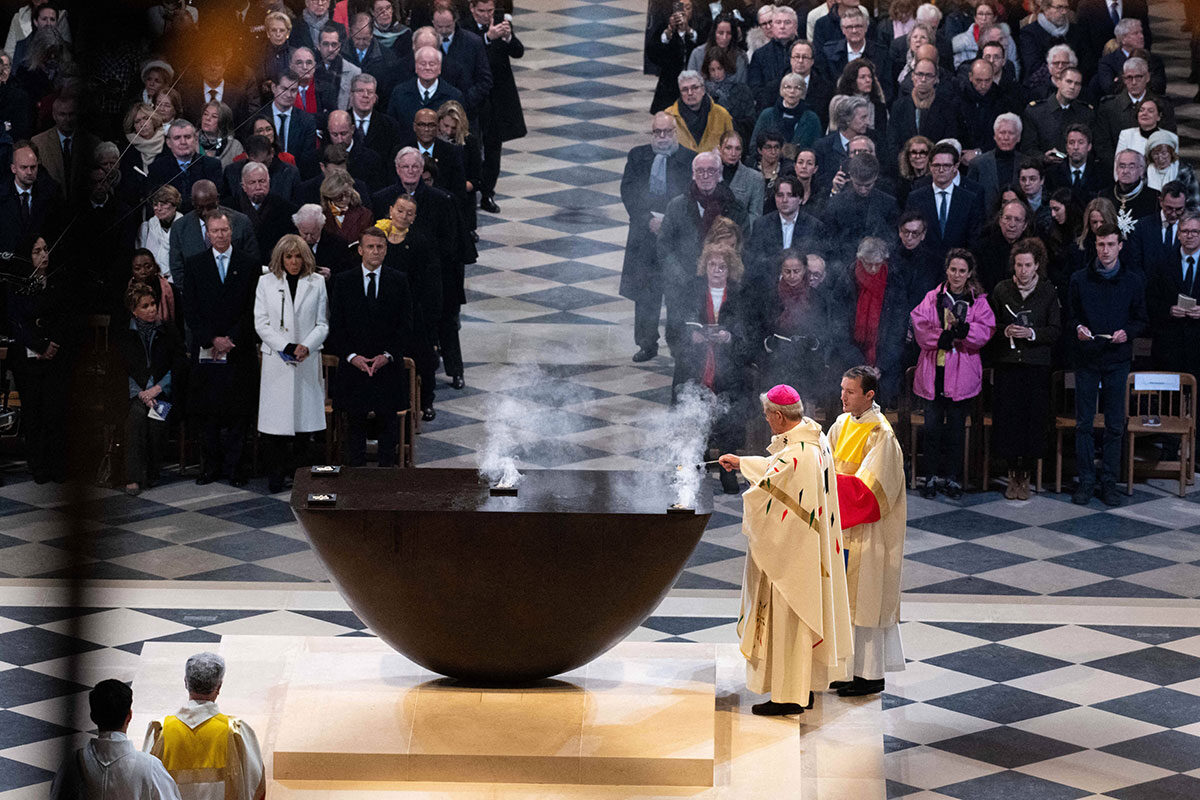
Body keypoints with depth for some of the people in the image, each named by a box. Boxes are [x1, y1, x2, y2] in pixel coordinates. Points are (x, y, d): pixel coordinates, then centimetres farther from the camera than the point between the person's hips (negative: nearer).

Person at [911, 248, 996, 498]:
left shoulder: (978, 302, 7)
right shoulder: (932, 299, 9)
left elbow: (985, 332, -6)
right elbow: (919, 327, -4)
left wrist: (961, 329, -23)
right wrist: (943, 336, -19)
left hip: (961, 373, 0)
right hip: (934, 371, 0)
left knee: (956, 427, 3)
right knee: (932, 425, -1)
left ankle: (952, 478, 11)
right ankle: (932, 477, 6)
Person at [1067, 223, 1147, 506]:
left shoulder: (1133, 281, 4)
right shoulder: (1079, 280, 4)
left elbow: (1141, 320, 9)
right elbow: (1070, 316, 10)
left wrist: (1127, 332, -11)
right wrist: (1078, 328, -11)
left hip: (1117, 359, 0)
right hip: (1086, 358, 0)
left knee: (1115, 425, 3)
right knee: (1084, 424, 1)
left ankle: (1109, 482, 10)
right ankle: (1086, 481, 8)